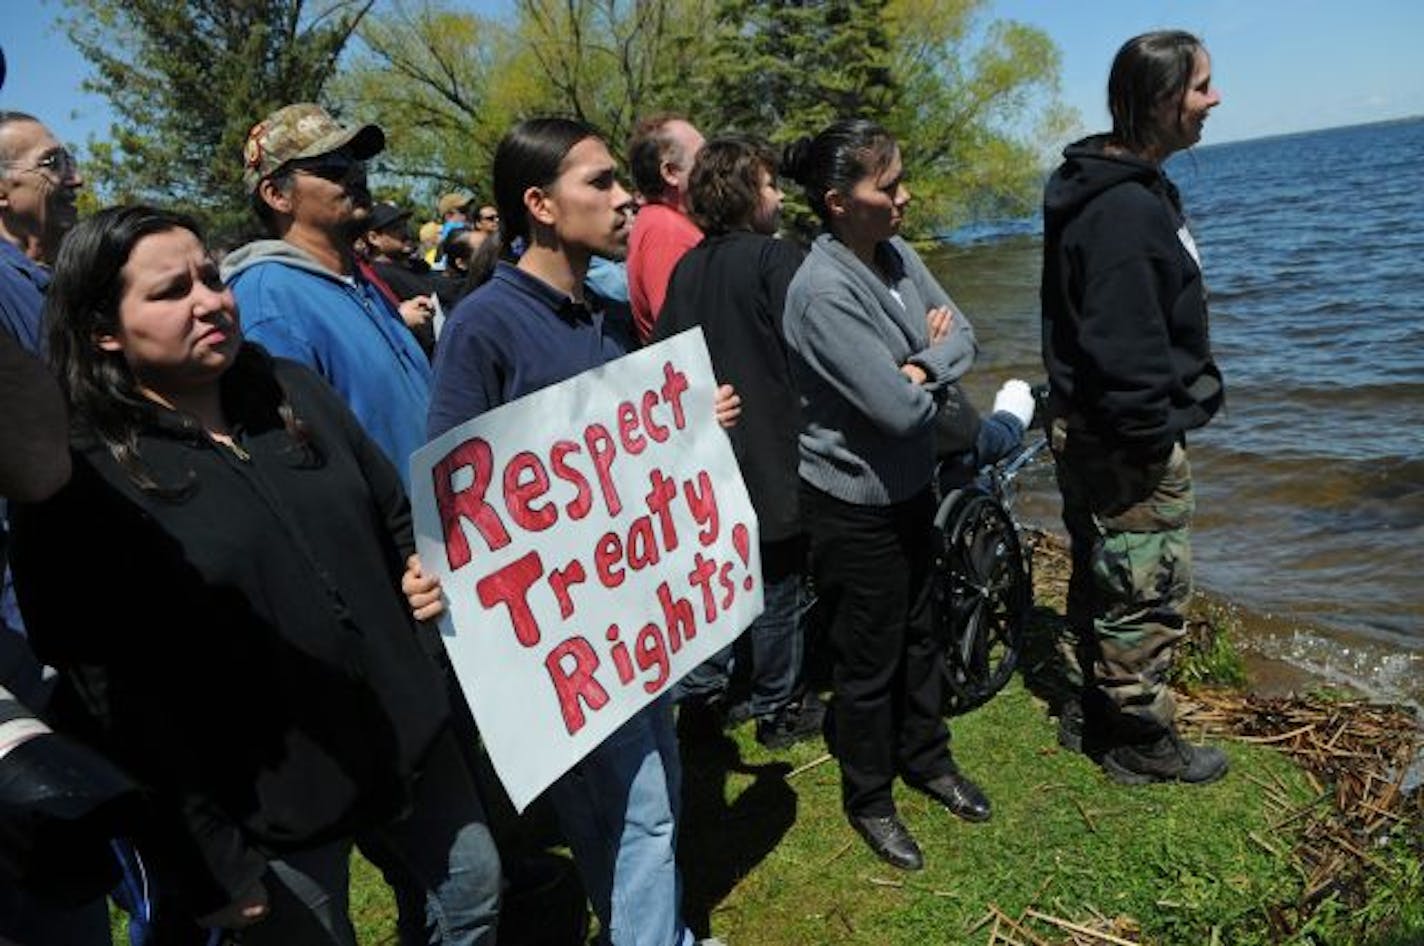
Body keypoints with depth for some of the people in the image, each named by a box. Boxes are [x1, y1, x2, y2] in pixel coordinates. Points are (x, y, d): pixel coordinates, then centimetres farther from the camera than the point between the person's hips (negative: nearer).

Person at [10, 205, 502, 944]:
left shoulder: (294, 392, 3)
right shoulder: (78, 485, -15)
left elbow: (394, 517, 14)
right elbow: (108, 704, -16)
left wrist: (423, 573, -8)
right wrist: (210, 867, -14)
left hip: (407, 739, 6)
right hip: (268, 806, -5)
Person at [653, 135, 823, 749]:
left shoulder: (687, 267, 6)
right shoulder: (776, 258, -14)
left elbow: (661, 352, 9)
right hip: (772, 450, -7)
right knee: (778, 583, 6)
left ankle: (699, 688, 29)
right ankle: (779, 710, 18)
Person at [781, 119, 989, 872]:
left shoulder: (897, 256, -2)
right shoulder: (823, 291, -27)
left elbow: (962, 336, 1)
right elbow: (899, 410, -28)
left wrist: (922, 366, -20)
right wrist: (933, 363, -7)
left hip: (910, 486, 8)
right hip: (854, 503, -7)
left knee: (918, 632, 23)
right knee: (869, 659, 10)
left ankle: (926, 757, 45)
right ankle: (868, 799, 32)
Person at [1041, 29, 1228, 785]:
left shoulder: (1119, 186, 11)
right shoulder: (1125, 208, -23)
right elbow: (1123, 347, -27)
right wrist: (1150, 434, -19)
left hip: (1090, 430, 11)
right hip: (1128, 442, -11)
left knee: (1102, 578, 21)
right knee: (1147, 595, 4)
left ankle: (1090, 714, 37)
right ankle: (1140, 744, 21)